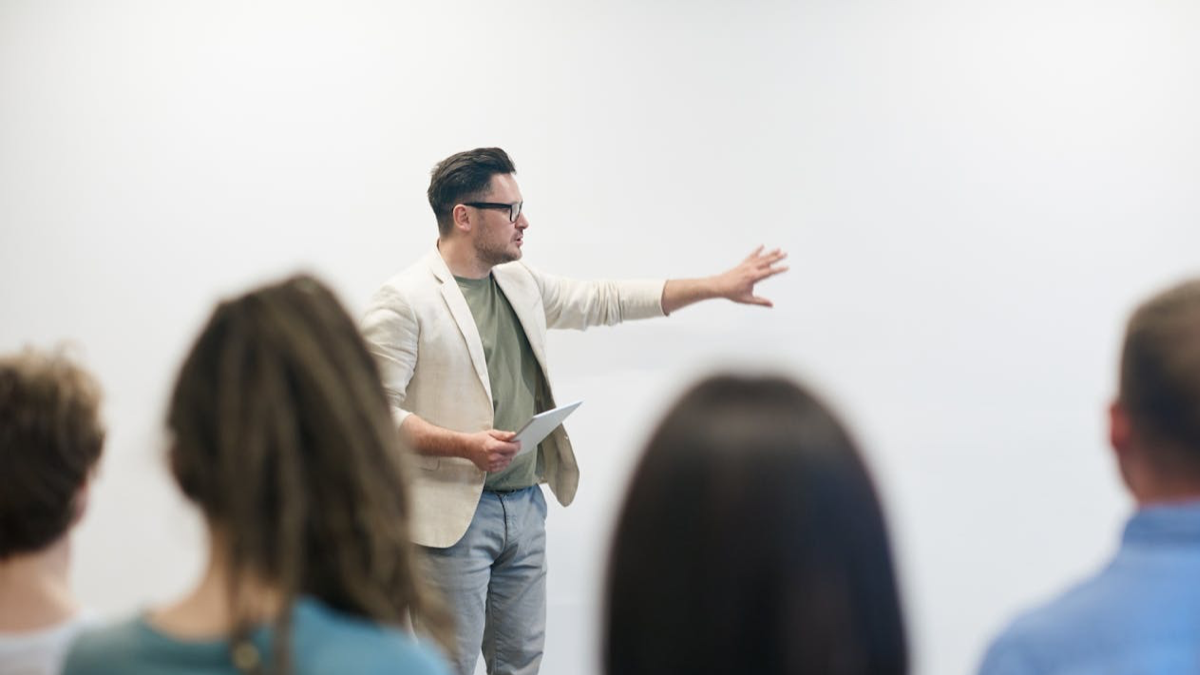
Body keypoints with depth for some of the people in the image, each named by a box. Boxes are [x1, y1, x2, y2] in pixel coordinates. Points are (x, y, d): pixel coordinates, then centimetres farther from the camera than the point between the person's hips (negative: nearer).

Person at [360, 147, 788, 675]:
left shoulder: (521, 284, 13)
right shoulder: (404, 300, -10)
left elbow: (604, 301, 20)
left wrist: (718, 286, 18)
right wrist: (466, 445, -25)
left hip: (525, 507, 7)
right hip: (454, 514, -7)